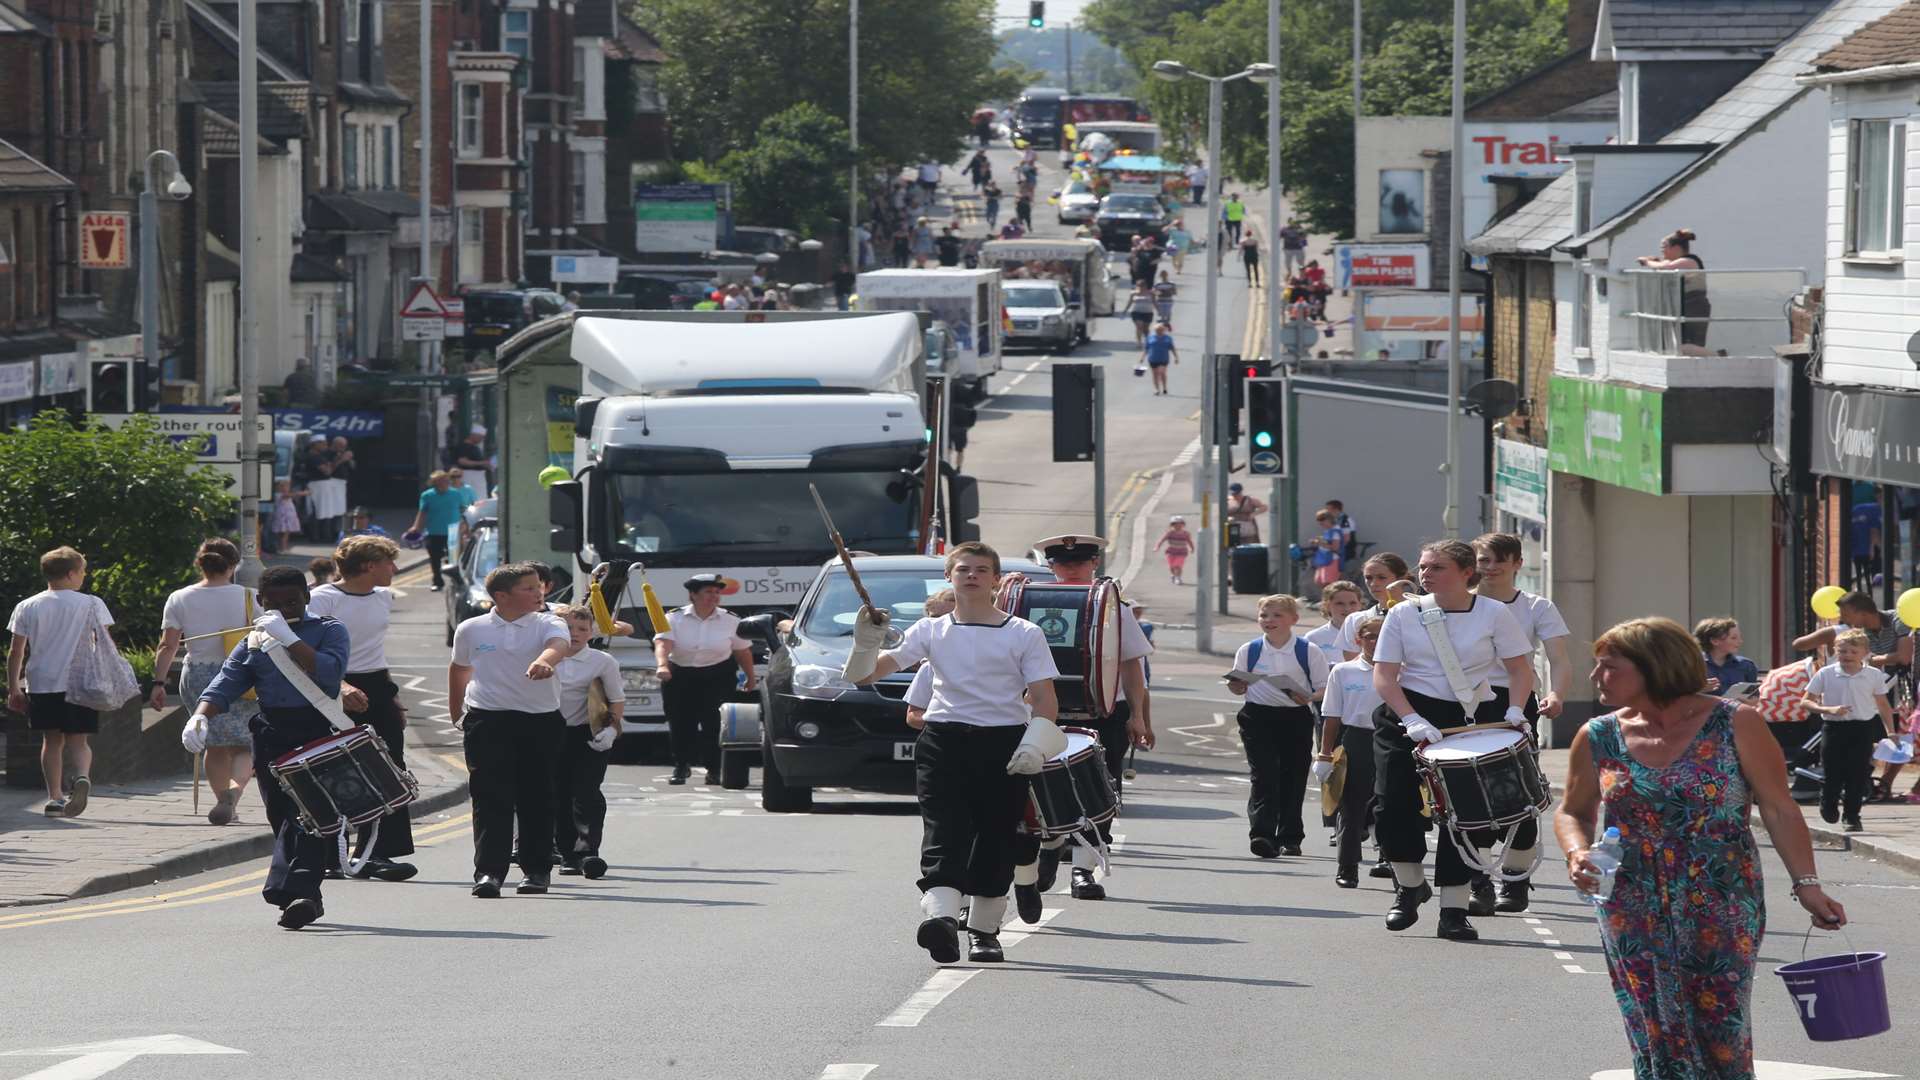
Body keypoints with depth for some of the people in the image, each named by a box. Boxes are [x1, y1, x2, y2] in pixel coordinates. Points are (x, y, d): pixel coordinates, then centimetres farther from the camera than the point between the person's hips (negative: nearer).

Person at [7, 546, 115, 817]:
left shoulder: (27, 607, 5)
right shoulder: (91, 604, -1)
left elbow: (16, 652, 3)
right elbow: (107, 643, -3)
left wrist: (13, 688, 8)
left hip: (41, 684, 2)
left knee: (52, 740, 13)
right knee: (78, 740, 5)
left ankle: (54, 796, 7)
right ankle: (82, 776, -25)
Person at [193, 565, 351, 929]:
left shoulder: (328, 631, 6)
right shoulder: (254, 641, 17)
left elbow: (328, 671, -13)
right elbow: (224, 686, 8)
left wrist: (288, 638, -16)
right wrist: (200, 717, -11)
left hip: (316, 733, -5)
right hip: (271, 736, 5)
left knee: (308, 813, -17)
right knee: (281, 817, 4)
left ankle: (298, 892, -27)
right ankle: (307, 899, 11)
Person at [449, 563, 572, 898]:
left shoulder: (548, 625, 0)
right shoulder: (471, 630, 4)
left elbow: (558, 645, -24)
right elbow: (459, 669, 20)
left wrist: (544, 661, -46)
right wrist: (456, 714, 26)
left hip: (541, 720, 1)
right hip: (487, 720, 0)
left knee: (537, 799, 7)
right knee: (491, 799, -8)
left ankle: (537, 869, 18)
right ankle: (489, 871, -12)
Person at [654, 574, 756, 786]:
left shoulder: (730, 621, 1)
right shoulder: (674, 619, -5)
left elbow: (743, 652, 10)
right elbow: (662, 644, -20)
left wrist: (751, 679, 14)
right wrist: (662, 665, -39)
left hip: (718, 678, 0)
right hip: (679, 678, 0)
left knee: (714, 724, -10)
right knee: (680, 723, 1)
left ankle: (714, 770, -1)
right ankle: (681, 766, 18)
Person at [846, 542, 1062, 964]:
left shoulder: (1024, 635, 8)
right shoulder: (931, 631, 13)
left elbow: (1044, 698, 1)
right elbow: (867, 673, 8)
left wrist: (1034, 745, -15)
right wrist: (866, 644, -13)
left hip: (1004, 744, 0)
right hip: (944, 740, 0)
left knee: (995, 839, 3)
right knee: (943, 832, -17)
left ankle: (984, 929, 16)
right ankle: (941, 917, -33)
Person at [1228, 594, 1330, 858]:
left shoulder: (1308, 652, 2)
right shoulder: (1249, 651, 8)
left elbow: (1324, 688, 2)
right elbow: (1240, 687, 13)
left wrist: (1309, 697, -18)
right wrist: (1235, 686, -10)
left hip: (1296, 719, 0)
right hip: (1259, 719, 0)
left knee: (1293, 778, 6)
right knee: (1263, 776, -12)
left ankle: (1290, 838, 18)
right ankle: (1261, 834, -21)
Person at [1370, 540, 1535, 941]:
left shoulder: (1494, 614, 0)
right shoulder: (1404, 614, 2)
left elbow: (1520, 670, 4)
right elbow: (1384, 676, -3)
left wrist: (1514, 711, -15)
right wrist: (1412, 721, -17)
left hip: (1473, 719, -1)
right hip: (1409, 716, 1)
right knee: (1394, 805, -5)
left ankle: (1453, 910, 0)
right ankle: (1409, 886, 22)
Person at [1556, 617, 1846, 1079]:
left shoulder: (1734, 725, -6)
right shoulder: (1599, 738, 3)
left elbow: (1778, 809, -4)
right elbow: (1573, 812, 16)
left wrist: (1807, 884, -9)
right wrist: (1577, 853, -5)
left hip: (1721, 911, -3)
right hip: (1633, 915, 3)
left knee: (1722, 1034, -7)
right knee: (1658, 1038, 1)